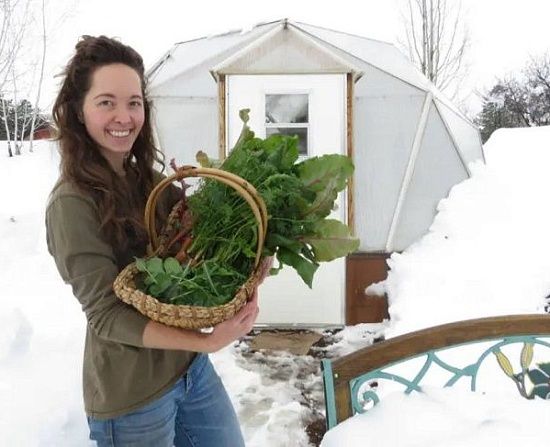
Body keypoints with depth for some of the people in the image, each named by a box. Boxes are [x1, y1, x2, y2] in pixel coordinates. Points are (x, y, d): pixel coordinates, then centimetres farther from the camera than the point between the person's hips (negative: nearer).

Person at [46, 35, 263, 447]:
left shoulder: (151, 180, 1)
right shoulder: (72, 202, -18)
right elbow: (107, 316, -20)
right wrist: (209, 341, -29)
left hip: (191, 366, 6)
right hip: (131, 397, -6)